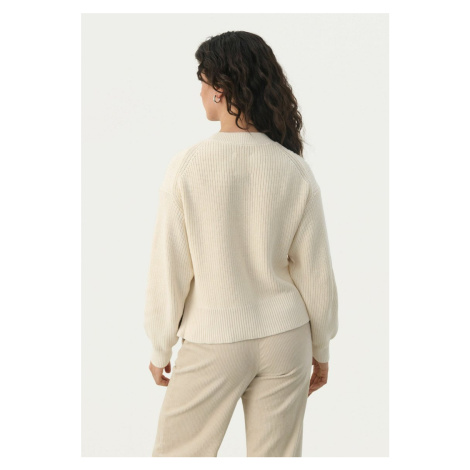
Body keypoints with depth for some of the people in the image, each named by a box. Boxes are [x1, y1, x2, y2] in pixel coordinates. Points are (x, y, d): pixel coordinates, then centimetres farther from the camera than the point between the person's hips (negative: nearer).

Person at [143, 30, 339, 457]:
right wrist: (321, 349, 12)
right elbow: (316, 273, -2)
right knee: (276, 455, 17)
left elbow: (169, 271, -10)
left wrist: (160, 348, 4)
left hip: (213, 342, -2)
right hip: (284, 340, 3)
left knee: (177, 453, 17)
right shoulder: (295, 170, -9)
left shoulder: (187, 166, -16)